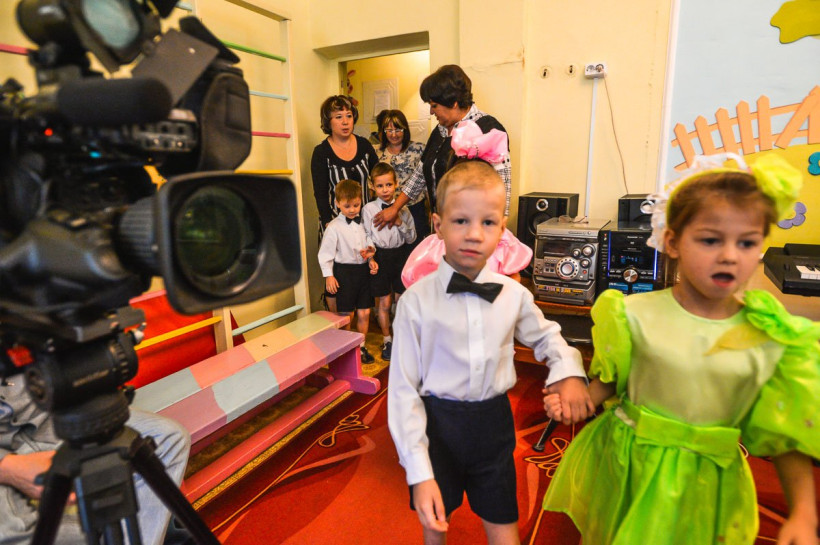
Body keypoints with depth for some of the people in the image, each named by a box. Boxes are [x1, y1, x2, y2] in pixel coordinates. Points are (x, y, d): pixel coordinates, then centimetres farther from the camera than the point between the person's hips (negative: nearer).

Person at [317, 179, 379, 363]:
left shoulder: (363, 223, 5)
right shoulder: (334, 227, -9)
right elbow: (325, 252, -7)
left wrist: (370, 258, -1)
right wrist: (328, 275, -10)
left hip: (363, 270, 4)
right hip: (344, 271, -4)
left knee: (364, 313, 9)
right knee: (347, 315, 5)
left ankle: (361, 346, 26)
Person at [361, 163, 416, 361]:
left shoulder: (402, 209, 0)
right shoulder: (368, 209, -5)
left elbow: (411, 238, 0)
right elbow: (366, 237, -3)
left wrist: (400, 223, -14)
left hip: (400, 255, 2)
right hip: (381, 256, -2)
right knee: (385, 302, 6)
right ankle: (387, 340, 24)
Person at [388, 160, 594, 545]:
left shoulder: (514, 295, -9)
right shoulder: (416, 301, -19)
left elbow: (546, 337, 13)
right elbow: (403, 390, -15)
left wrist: (568, 371, -7)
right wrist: (420, 474, -16)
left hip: (493, 423, 2)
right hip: (437, 424, -1)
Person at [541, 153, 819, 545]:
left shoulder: (772, 339, -11)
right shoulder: (637, 314, -14)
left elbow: (786, 433, -4)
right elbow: (611, 381, -2)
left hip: (707, 484, 1)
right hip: (629, 468, 0)